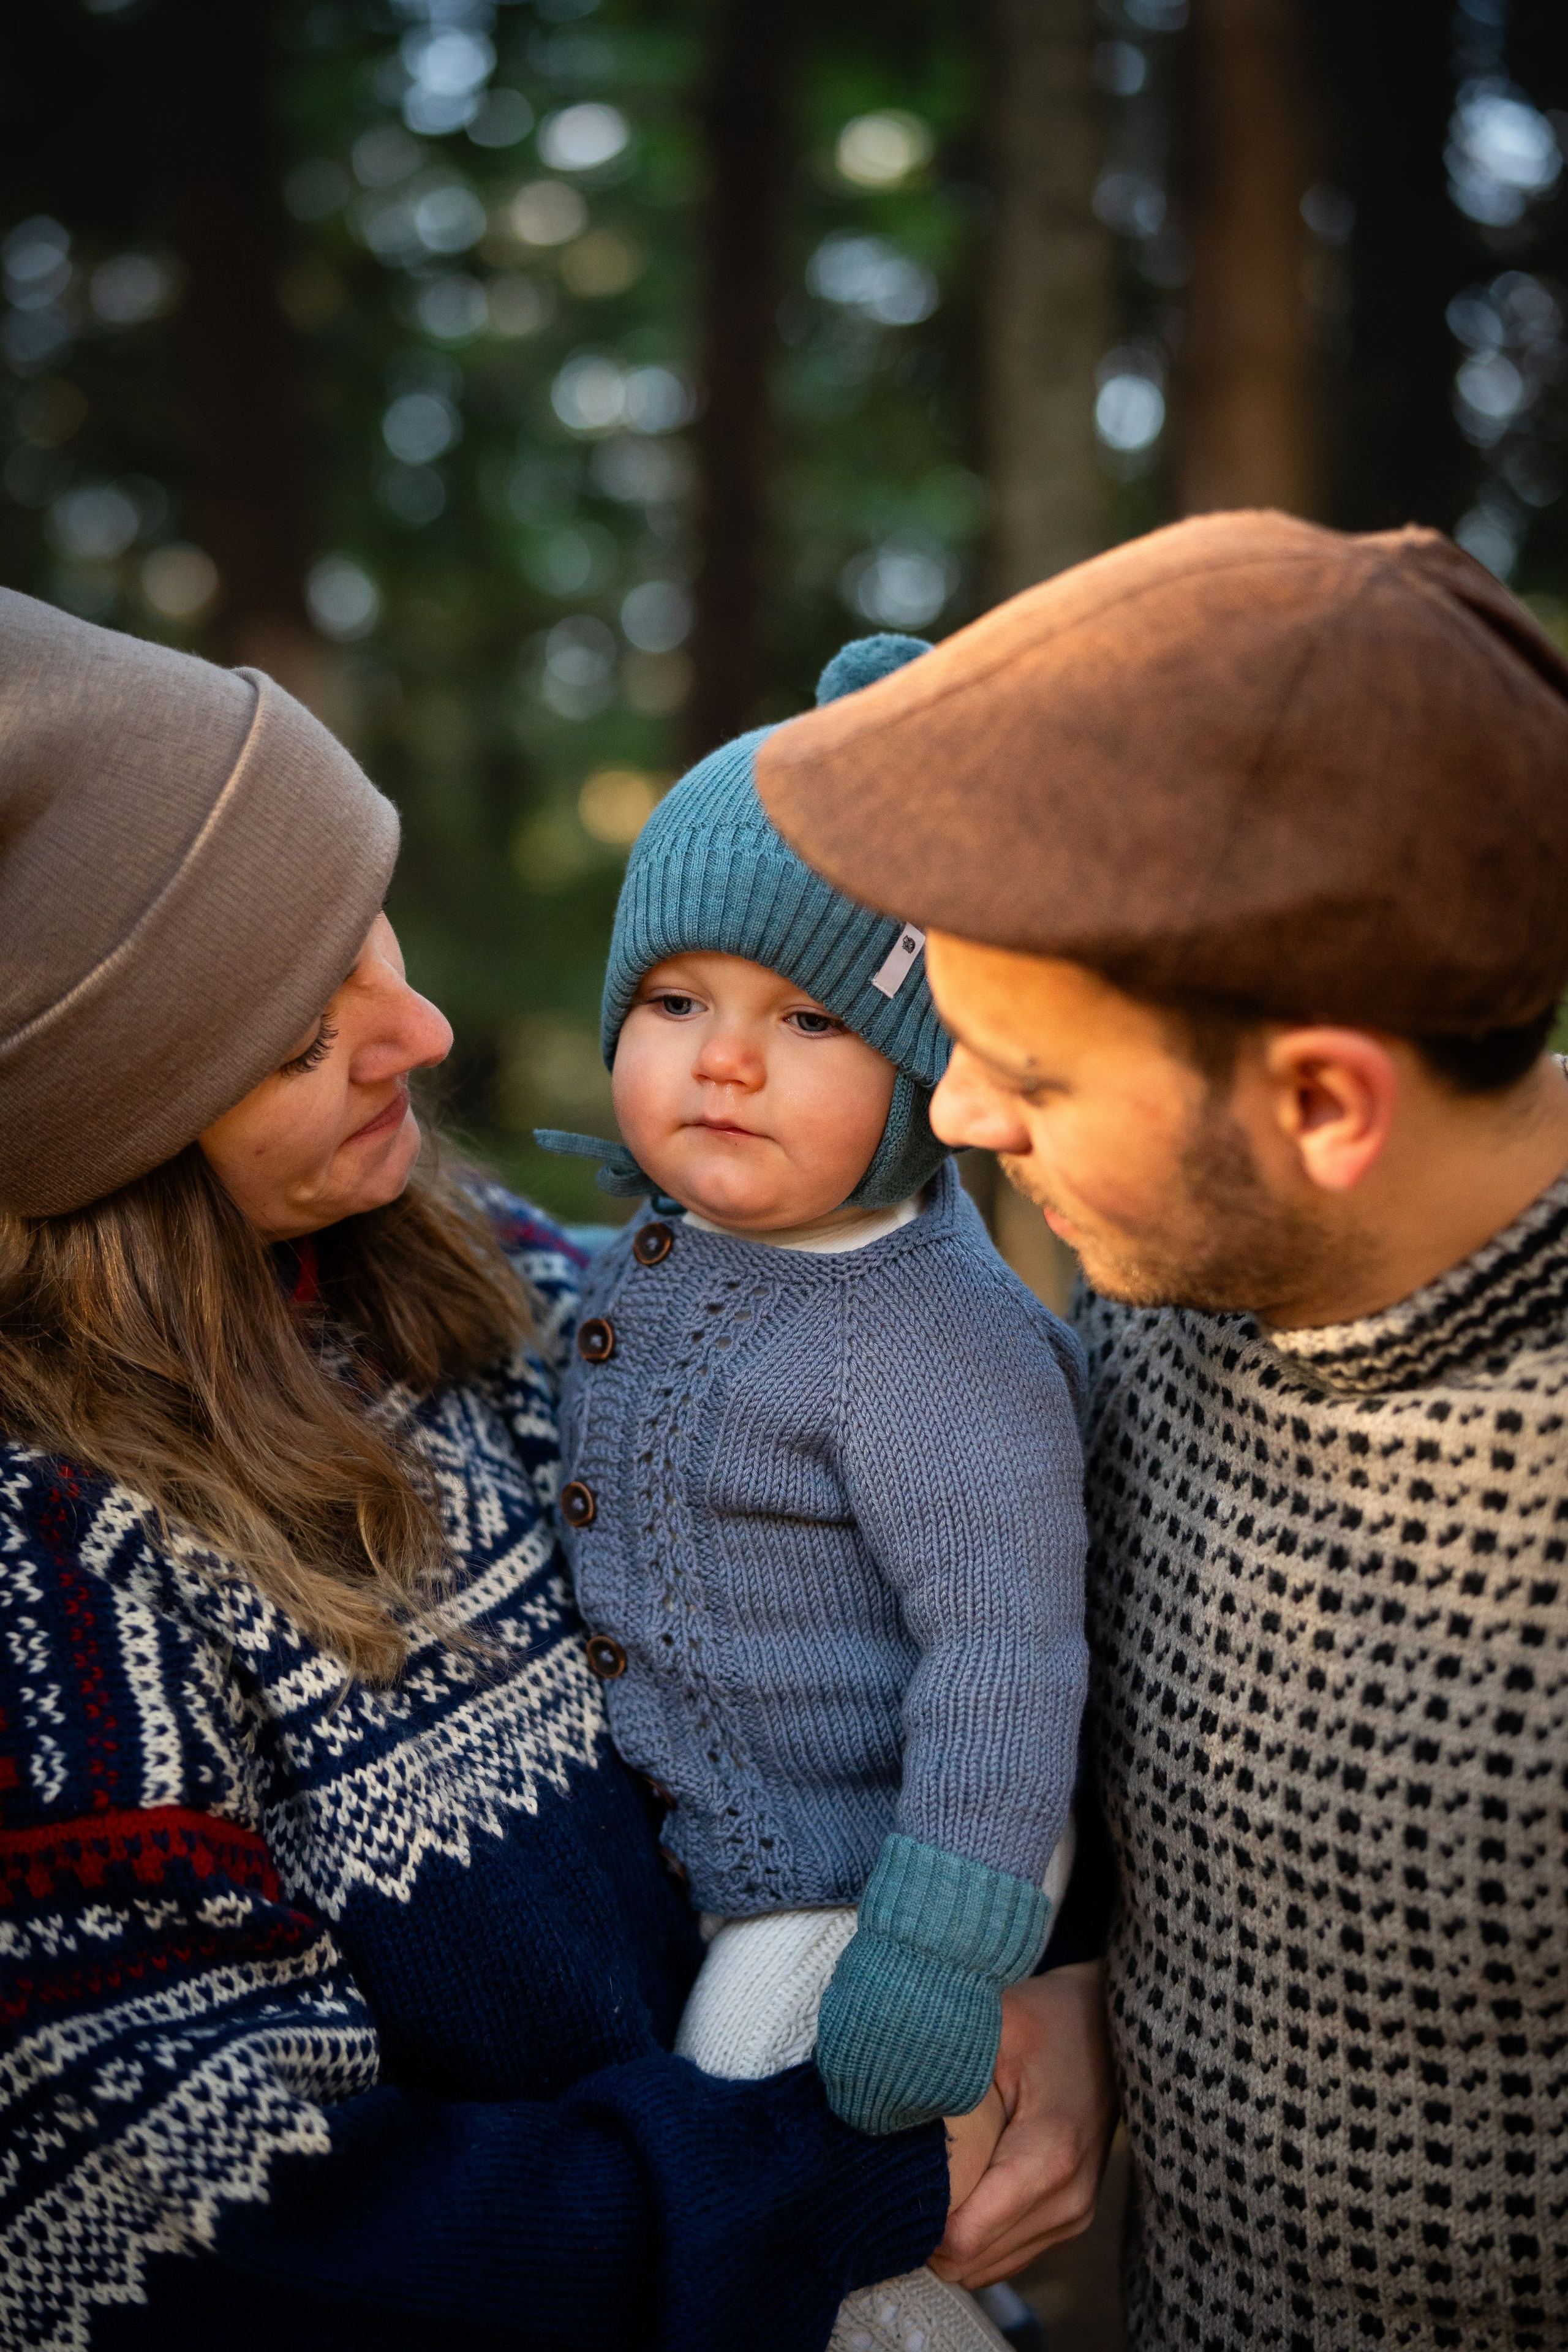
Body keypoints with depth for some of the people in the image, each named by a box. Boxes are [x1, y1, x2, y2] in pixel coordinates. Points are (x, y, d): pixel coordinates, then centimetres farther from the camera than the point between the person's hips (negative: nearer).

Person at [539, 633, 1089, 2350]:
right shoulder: (668, 1247, -1)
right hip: (723, 1854, 9)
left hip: (874, 1875, -8)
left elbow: (1005, 1647, -27)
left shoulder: (932, 1342, -27)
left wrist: (935, 1954, -28)